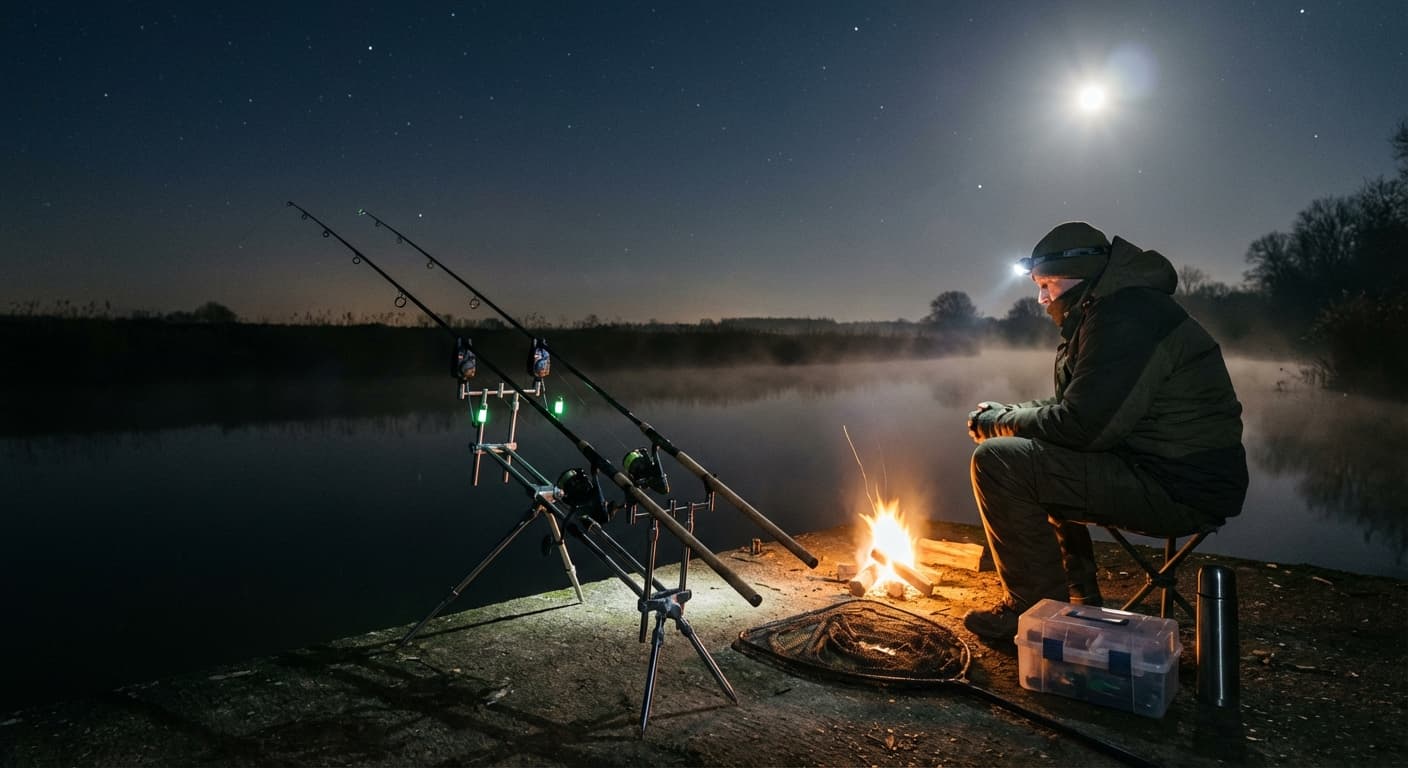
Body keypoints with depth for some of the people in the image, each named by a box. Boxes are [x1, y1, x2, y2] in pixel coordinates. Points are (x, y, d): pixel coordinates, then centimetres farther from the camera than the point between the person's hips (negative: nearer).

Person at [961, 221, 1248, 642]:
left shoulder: (1124, 317, -18)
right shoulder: (1112, 311, 16)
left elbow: (1083, 426, -25)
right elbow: (1073, 406, 22)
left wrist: (1001, 422, -10)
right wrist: (1009, 413, 6)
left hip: (1182, 489, -11)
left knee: (998, 462, -17)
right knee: (1034, 456, 24)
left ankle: (1035, 610, -3)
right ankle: (1077, 600, 25)